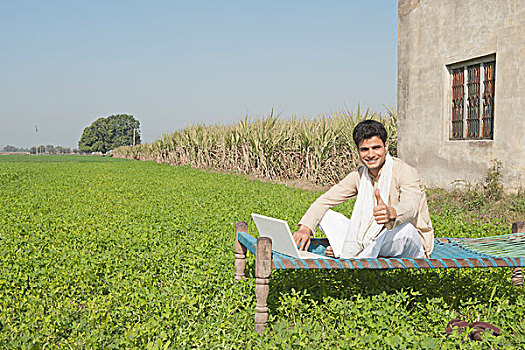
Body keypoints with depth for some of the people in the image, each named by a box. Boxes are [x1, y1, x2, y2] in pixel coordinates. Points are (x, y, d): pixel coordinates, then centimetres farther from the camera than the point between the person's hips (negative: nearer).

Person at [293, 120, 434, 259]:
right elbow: (325, 201, 0)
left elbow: (410, 208, -36)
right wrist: (305, 228, -18)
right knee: (325, 215, -5)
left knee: (405, 228, -41)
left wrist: (391, 213, -61)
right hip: (375, 240, 5)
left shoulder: (405, 172, -17)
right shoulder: (360, 175, 0)